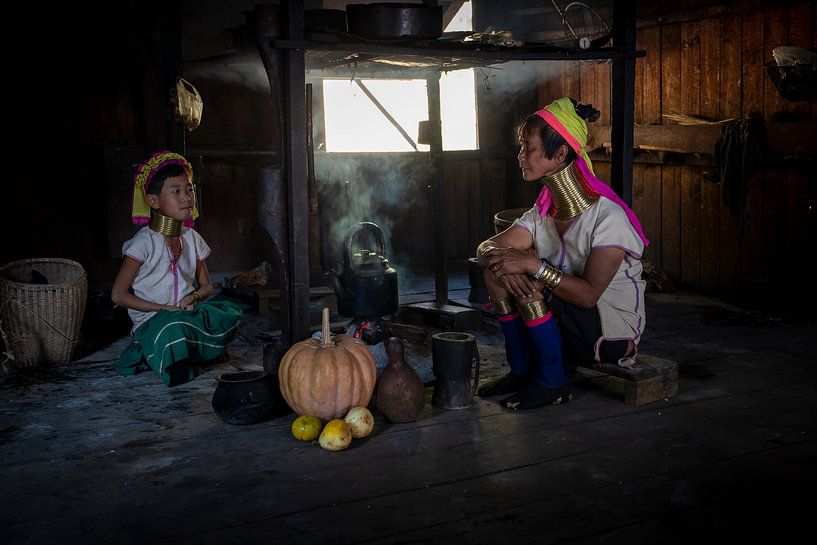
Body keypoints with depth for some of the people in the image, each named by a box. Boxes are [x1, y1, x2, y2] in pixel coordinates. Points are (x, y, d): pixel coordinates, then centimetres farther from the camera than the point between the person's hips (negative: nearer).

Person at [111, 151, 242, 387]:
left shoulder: (192, 238, 9)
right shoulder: (144, 242, -10)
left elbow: (206, 285, 17)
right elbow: (118, 294, -11)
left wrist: (194, 296, -8)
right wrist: (164, 309, -15)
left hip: (187, 313, 6)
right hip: (151, 320, -6)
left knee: (230, 313, -19)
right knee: (174, 329, -39)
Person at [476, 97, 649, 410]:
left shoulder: (608, 217, -23)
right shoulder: (543, 213, 1)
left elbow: (589, 294, -30)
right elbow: (486, 247, -3)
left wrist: (534, 265, -35)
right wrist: (498, 261, -27)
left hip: (612, 335, -7)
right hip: (570, 325, 7)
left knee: (531, 284, -27)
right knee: (497, 272, -8)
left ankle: (552, 384, -12)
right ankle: (521, 371, 1)